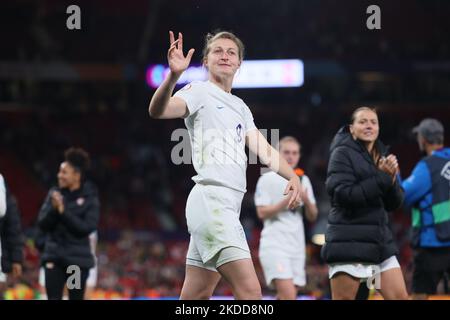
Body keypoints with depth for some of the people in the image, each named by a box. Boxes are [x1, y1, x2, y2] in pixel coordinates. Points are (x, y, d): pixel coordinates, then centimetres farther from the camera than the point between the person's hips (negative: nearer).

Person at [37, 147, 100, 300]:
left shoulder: (90, 198, -6)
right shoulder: (54, 193, 4)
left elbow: (87, 228, -15)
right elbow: (42, 224, 2)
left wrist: (63, 211, -19)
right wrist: (53, 209, -16)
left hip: (78, 259, -2)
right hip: (54, 256, 2)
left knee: (76, 299, 8)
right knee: (53, 299, -5)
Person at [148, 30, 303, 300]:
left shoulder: (240, 107, 24)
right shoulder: (200, 91, 0)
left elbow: (263, 150, 15)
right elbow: (158, 111, -19)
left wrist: (293, 176, -5)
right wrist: (173, 76, -38)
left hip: (228, 206, 9)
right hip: (211, 198, -9)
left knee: (197, 297, 8)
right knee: (250, 292, -20)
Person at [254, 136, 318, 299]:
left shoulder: (304, 180, 17)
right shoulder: (267, 179, 1)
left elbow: (312, 216, 16)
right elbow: (262, 212, -7)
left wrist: (307, 200, -5)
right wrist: (287, 201, -16)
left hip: (297, 246, 6)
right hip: (274, 244, -6)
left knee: (284, 298, 4)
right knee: (289, 295, -20)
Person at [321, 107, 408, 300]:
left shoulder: (382, 156, 14)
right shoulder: (342, 154, -5)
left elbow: (394, 203, 12)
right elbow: (344, 194, -18)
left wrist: (391, 179, -8)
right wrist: (382, 178, -16)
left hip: (380, 239, 7)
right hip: (349, 241, -7)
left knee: (400, 297, 2)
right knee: (344, 298, -3)